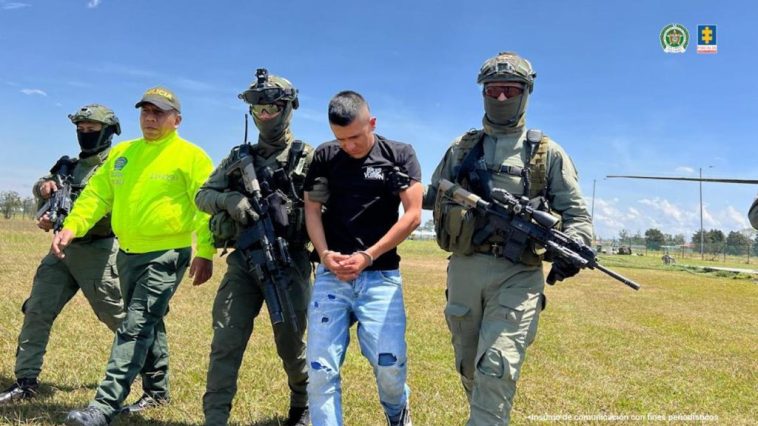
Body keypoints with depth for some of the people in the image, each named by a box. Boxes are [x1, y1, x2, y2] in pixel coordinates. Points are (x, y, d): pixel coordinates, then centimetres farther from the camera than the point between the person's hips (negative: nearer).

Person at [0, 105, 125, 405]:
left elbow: (105, 213, -20)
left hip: (97, 253, -7)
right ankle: (26, 381, 11)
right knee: (36, 312, 2)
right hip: (63, 249, 7)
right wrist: (44, 186, -1)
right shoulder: (71, 165, 16)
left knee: (120, 318, 4)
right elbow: (41, 190, 23)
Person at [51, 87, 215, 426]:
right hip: (128, 253, 7)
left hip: (166, 255, -7)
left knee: (136, 328, -9)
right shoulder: (121, 153, 12)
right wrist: (71, 226, -6)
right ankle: (157, 390, 32)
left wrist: (205, 252, -19)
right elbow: (97, 194, 9)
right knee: (148, 324, 17)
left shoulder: (190, 156, -6)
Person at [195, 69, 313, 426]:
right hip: (243, 262, 3)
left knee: (291, 345, 9)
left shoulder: (307, 158, 2)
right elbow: (203, 195, 10)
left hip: (289, 263, -3)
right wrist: (229, 199, -11)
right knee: (226, 342, -3)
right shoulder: (239, 157, 14)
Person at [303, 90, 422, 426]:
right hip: (331, 273, 2)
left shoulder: (400, 155, 2)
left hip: (380, 275, -2)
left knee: (390, 363, -5)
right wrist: (324, 253, -9)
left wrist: (367, 256, -10)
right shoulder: (324, 157, 7)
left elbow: (412, 215, -4)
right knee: (320, 368, -2)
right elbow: (312, 209, 9)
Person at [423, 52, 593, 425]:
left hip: (517, 274, -3)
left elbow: (576, 214, 5)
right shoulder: (460, 150, 13)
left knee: (496, 371, -15)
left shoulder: (548, 154, 6)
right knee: (469, 369, 15)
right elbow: (432, 198, 19)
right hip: (464, 269, 4)